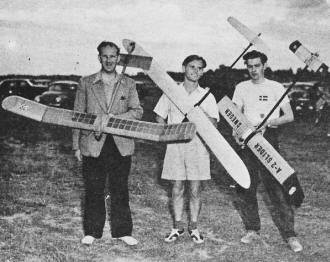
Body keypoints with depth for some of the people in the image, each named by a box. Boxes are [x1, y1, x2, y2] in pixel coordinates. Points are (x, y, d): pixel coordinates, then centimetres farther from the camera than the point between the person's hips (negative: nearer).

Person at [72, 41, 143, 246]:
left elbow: (137, 112, 0)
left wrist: (116, 118, -17)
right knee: (93, 191, 6)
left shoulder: (128, 84, 8)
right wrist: (76, 145, 2)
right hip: (93, 145, 0)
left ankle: (122, 231, 19)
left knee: (120, 190, 8)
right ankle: (92, 232, 19)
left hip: (121, 146, 1)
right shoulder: (86, 83, 6)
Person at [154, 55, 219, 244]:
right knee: (177, 188, 5)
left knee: (195, 189, 3)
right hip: (175, 145, 1)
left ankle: (194, 227, 16)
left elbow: (214, 121, 0)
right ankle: (178, 226, 17)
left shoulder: (207, 96, 8)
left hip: (198, 145, 0)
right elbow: (160, 117, 13)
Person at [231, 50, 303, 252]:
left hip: (269, 139, -3)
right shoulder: (241, 88, 12)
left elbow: (289, 116, 0)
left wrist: (268, 123, -16)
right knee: (245, 188, 4)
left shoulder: (276, 88, 3)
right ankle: (252, 230, 18)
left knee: (277, 188, -7)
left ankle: (289, 234, 1)